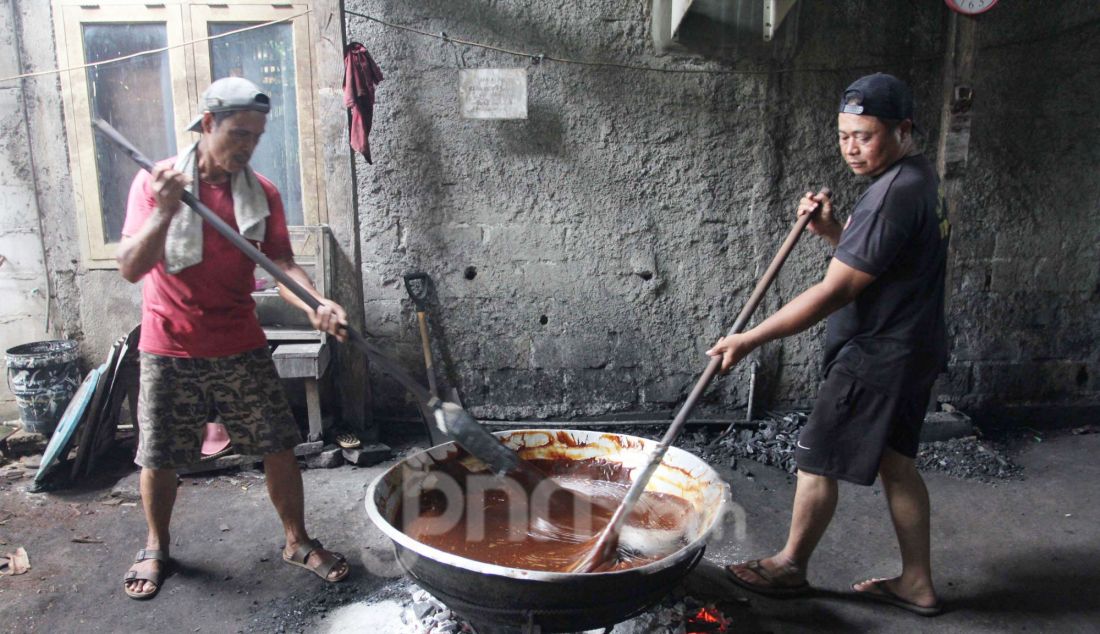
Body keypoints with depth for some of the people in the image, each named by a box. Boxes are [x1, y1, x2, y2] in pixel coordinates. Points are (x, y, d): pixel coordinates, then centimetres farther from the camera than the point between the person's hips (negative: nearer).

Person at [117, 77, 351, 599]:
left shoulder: (262, 193, 1)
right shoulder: (155, 182, -6)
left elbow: (281, 263, -7)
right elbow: (131, 268, -12)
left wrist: (316, 304, -26)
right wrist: (165, 210, -28)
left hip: (241, 348, 2)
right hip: (171, 350, -1)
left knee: (280, 447, 2)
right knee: (159, 458, 10)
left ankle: (297, 541, 20)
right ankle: (156, 547, 34)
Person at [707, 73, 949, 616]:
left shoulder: (894, 194, -24)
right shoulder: (916, 176, 9)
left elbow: (835, 292, -27)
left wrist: (750, 339, -25)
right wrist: (829, 229, -1)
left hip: (877, 357, -10)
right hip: (912, 348, 10)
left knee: (817, 460, 4)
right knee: (896, 462, 17)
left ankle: (790, 566, 23)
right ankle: (916, 583, 28)